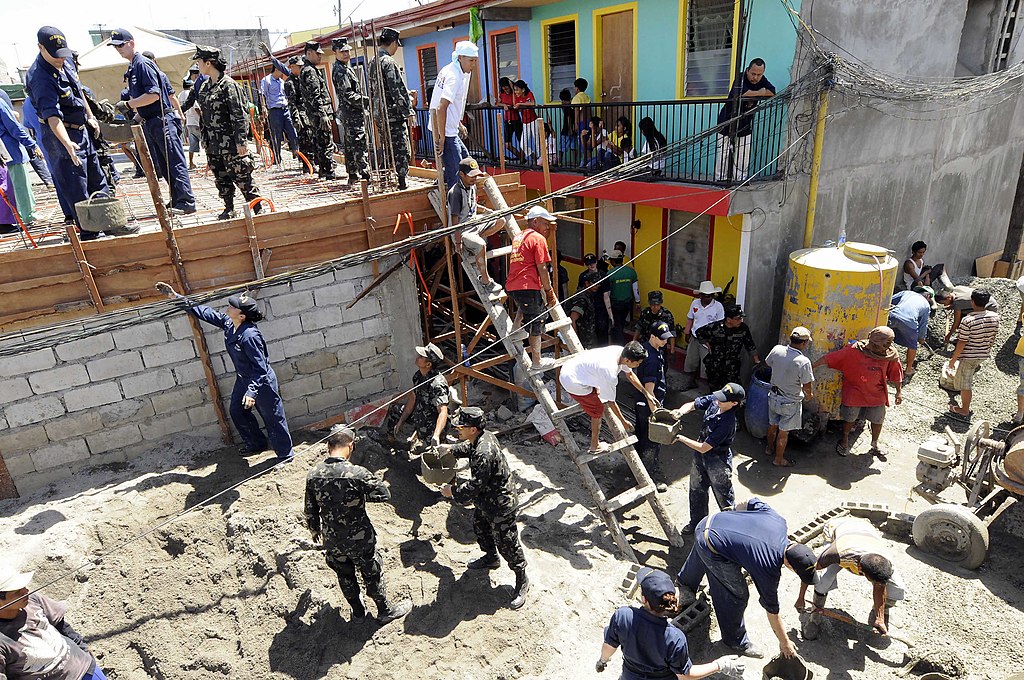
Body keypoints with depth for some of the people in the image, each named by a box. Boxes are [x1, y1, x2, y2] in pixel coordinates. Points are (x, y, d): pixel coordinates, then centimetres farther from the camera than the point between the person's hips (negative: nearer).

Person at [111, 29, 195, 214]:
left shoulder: (143, 64, -10)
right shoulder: (132, 68, 19)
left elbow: (153, 95, -20)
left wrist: (129, 104, -16)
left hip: (163, 120, -10)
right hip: (151, 123, 10)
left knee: (175, 162, -10)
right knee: (163, 165, 10)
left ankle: (187, 202, -11)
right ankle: (177, 201, 14)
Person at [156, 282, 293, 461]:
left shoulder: (250, 335, -33)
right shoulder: (228, 322, -7)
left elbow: (260, 367, -30)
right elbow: (204, 312, 4)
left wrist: (252, 392, -33)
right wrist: (176, 297, 2)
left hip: (262, 382, -10)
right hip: (243, 379, 10)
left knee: (273, 418, 3)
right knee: (237, 411, 22)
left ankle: (286, 456, 18)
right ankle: (256, 443, 42)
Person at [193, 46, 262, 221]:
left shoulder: (228, 85, -11)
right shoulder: (206, 87, 14)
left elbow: (238, 115, -15)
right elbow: (204, 116, 20)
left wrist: (241, 141, -20)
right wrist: (205, 140, 19)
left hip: (229, 143, -8)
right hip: (213, 144, 8)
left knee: (241, 177, -5)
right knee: (221, 178, 11)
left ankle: (257, 208, 1)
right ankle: (229, 209, 21)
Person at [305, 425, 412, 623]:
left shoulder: (313, 475, -13)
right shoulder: (357, 473, -28)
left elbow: (310, 510, 0)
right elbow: (385, 494, -16)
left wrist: (314, 530, 18)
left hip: (332, 540, 4)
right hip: (360, 539, -4)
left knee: (345, 575, 27)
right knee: (373, 574, 19)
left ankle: (357, 609, 48)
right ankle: (386, 610, 38)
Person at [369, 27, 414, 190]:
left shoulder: (373, 62, 14)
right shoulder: (389, 62, -13)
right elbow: (398, 89, -17)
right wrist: (409, 111, -15)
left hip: (379, 114, 9)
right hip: (394, 114, -9)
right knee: (401, 151, -5)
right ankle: (400, 183, -5)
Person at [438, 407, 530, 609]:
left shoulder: (484, 453, -37)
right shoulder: (484, 436, -7)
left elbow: (475, 485, -30)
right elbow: (469, 448, 19)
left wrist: (453, 491, -16)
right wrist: (452, 448, 10)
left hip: (501, 505, -10)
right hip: (486, 501, 10)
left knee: (506, 543, 4)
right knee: (480, 528, 30)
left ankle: (522, 581, 24)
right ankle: (491, 558, 55)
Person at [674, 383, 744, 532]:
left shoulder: (727, 423, -34)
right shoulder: (714, 400, -16)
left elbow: (703, 448, -30)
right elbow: (691, 405, -3)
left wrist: (681, 438, -28)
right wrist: (680, 412, -25)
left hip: (718, 461, -7)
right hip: (700, 456, 8)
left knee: (723, 495, 13)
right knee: (696, 489, 22)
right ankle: (697, 521, 43)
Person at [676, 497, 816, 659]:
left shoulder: (779, 520, -11)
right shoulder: (770, 570, -21)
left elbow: (743, 504, 3)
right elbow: (772, 611, -6)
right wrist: (784, 643, 8)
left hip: (708, 523, 8)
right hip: (711, 549, -8)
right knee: (737, 595, 4)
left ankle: (685, 582, 72)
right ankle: (735, 641, 27)